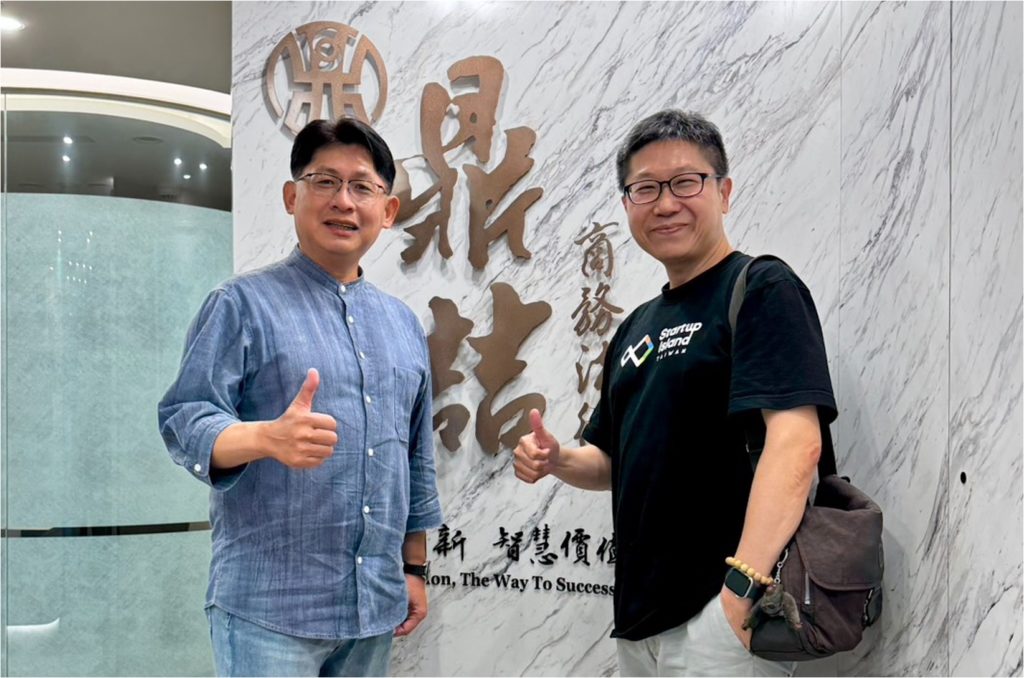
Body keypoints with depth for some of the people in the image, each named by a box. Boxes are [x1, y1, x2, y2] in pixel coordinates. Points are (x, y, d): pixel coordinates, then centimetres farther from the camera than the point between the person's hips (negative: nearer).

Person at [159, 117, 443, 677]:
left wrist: (415, 569, 17)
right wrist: (269, 437, -32)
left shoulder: (402, 323, 14)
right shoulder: (243, 304, -3)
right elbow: (184, 420, -13)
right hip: (269, 608, -5)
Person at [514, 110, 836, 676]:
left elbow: (796, 439, -21)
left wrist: (744, 585, -31)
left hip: (720, 613, -7)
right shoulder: (635, 328, 15)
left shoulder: (762, 288, -8)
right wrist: (557, 460, 0)